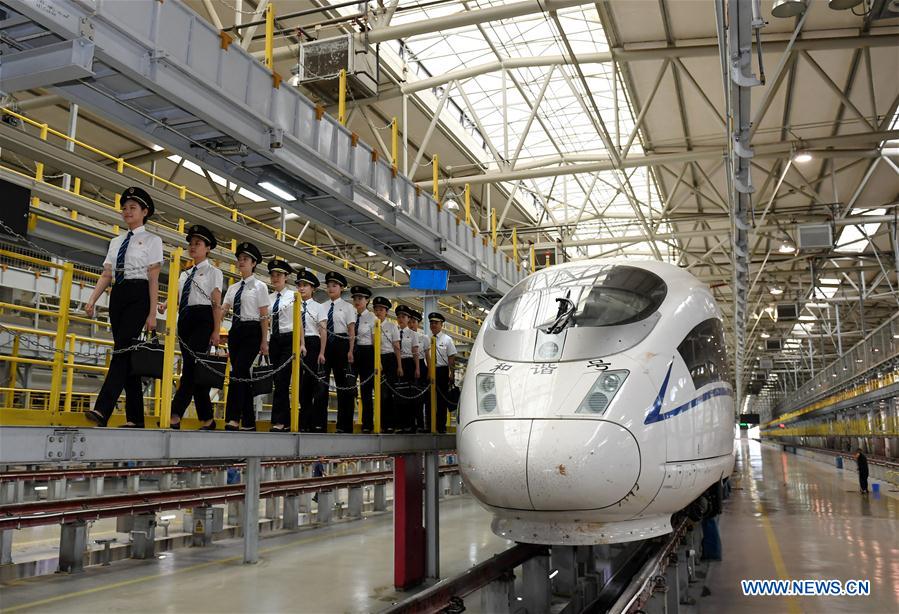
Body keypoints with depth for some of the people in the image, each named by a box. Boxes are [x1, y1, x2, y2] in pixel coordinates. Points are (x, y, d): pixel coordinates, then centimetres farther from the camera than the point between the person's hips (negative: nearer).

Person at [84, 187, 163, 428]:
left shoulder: (151, 240, 3)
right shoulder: (116, 242, 19)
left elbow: (153, 279, -4)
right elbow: (106, 275, 15)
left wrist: (152, 314, -10)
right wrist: (92, 300, 0)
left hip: (138, 296, -6)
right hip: (117, 296, 6)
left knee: (122, 350, -17)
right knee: (127, 354, 3)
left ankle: (102, 410, -26)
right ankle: (135, 418, 6)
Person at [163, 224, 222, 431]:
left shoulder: (213, 272, 6)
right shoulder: (184, 274, 23)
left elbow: (217, 304, -3)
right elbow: (176, 297, 14)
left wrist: (216, 331, -11)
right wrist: (165, 305, -10)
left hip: (203, 319, -6)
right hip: (184, 319, 7)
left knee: (190, 365, -17)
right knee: (192, 367, 3)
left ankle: (175, 417, -22)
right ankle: (207, 420, 8)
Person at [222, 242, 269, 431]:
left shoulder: (259, 286, 1)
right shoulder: (233, 288, 17)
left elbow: (264, 316, -2)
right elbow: (223, 309, 9)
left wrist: (264, 341, -7)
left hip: (251, 332, -6)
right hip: (235, 331, 6)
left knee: (238, 371, -17)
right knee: (242, 374, 5)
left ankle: (233, 419, -19)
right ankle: (248, 422, 9)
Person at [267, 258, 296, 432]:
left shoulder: (293, 296, 0)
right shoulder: (269, 298, 13)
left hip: (288, 340, -5)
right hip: (274, 340, 5)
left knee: (281, 380, -13)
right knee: (278, 381, 5)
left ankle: (279, 421, -10)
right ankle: (285, 422, 9)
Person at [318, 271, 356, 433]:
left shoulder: (347, 307, 3)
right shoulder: (323, 307, 12)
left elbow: (351, 331, -1)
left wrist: (350, 351, -10)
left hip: (341, 344, -3)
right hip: (324, 344, 3)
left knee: (342, 382, 3)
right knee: (321, 382, 0)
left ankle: (344, 425, 9)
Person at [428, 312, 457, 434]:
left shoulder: (447, 339, 3)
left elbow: (451, 358, 1)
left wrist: (452, 375, -5)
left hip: (442, 371, -2)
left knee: (442, 399, 2)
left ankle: (441, 427, 8)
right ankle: (429, 426, 12)